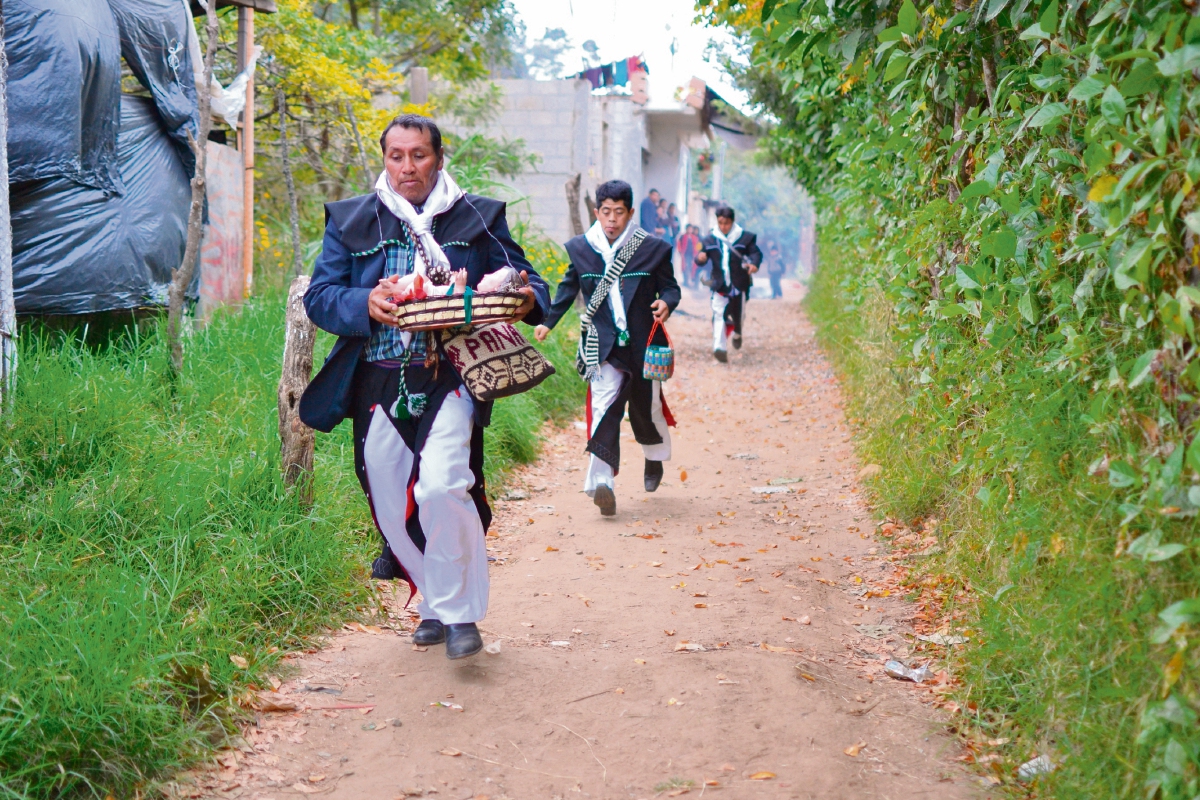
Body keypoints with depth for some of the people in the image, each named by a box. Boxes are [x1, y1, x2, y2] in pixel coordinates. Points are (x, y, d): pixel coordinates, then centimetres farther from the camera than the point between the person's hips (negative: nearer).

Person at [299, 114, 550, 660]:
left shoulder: (478, 218, 9)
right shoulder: (350, 221, 11)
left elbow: (525, 279, 12)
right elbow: (318, 297, 4)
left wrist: (528, 297, -13)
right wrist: (365, 304, -17)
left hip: (450, 380, -3)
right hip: (377, 385, 3)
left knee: (442, 487, -21)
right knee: (393, 506, 7)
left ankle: (458, 613, -5)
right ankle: (436, 601, 29)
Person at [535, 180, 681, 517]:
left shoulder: (653, 248, -1)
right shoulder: (580, 248, 4)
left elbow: (670, 286, 5)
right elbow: (568, 288, 16)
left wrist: (666, 302, -17)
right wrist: (548, 322, 11)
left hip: (642, 344, 1)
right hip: (603, 345, 0)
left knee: (647, 407, 14)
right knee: (603, 407, -15)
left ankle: (655, 458, 45)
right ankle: (601, 482, -22)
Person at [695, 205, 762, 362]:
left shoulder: (745, 237, -4)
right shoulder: (710, 240, 1)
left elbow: (756, 252, -6)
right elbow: (702, 257, 1)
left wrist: (754, 264, -28)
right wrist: (700, 258, -25)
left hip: (739, 284, 0)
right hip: (719, 285, 0)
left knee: (738, 314, 14)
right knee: (719, 315, -13)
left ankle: (737, 333, 48)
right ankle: (719, 348, -19)